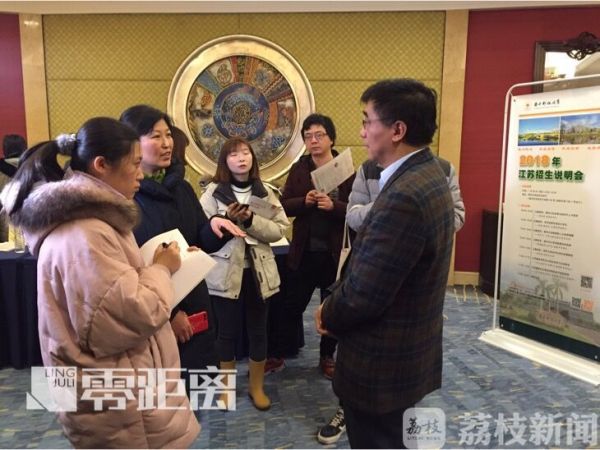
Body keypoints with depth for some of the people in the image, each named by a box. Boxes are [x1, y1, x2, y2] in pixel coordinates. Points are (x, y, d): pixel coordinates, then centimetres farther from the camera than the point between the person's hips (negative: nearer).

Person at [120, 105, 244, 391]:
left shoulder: (180, 187, 7)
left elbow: (202, 243, 10)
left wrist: (214, 226, -13)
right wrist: (166, 312, -17)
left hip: (192, 304, 6)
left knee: (192, 384, 18)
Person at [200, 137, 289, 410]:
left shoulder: (265, 192, 4)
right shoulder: (213, 192, -3)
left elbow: (279, 229, -3)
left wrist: (250, 220, -17)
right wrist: (226, 220, -22)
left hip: (258, 271, 2)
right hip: (225, 272, -2)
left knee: (258, 330, 13)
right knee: (227, 331, 11)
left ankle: (256, 386, 31)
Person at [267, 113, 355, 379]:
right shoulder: (298, 169, 3)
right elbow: (284, 205, -1)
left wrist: (333, 205, -27)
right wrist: (304, 202, -20)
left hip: (335, 252, -1)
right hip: (304, 251, 2)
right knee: (292, 306, 12)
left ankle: (327, 357, 34)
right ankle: (277, 354, 29)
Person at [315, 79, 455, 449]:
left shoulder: (403, 196, -30)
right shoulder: (428, 175, 3)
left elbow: (363, 294, -28)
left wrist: (328, 316, -7)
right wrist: (334, 304, 1)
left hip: (382, 361, -9)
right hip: (406, 350, 9)